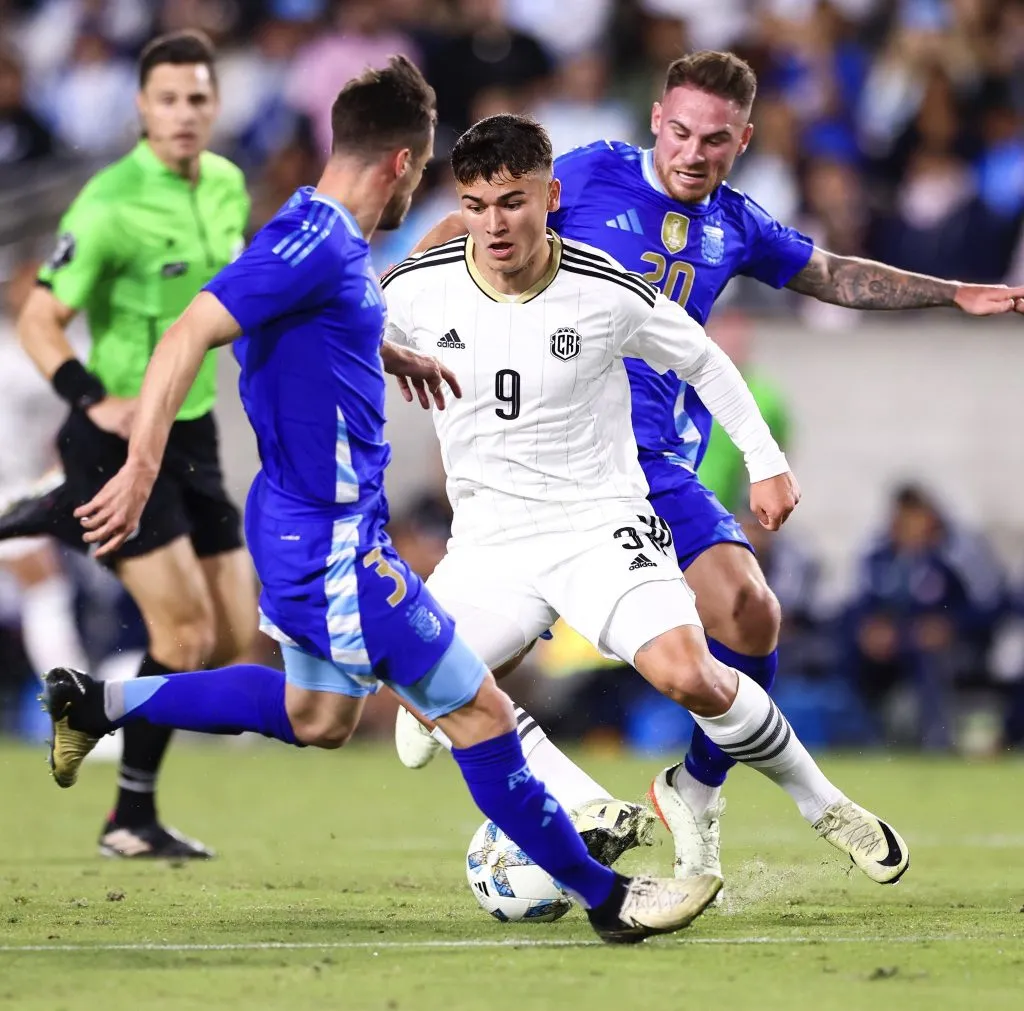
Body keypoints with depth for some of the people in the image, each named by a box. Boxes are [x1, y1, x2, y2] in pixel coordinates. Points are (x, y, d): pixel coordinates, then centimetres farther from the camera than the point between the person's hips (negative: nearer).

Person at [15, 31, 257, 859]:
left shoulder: (227, 185, 5)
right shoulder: (111, 204, -18)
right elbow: (38, 321, -17)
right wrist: (94, 400, -28)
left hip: (193, 434, 7)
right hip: (122, 441, -7)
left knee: (234, 633, 5)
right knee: (186, 626, -12)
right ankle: (132, 821, -1)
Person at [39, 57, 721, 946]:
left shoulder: (335, 241, 8)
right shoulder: (314, 243, -22)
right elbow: (188, 336, -29)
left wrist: (391, 357, 32)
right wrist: (141, 469, -35)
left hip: (316, 529, 11)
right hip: (332, 540, -11)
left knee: (318, 718, 27)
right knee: (479, 712, -4)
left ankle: (98, 704, 30)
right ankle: (606, 897, 4)